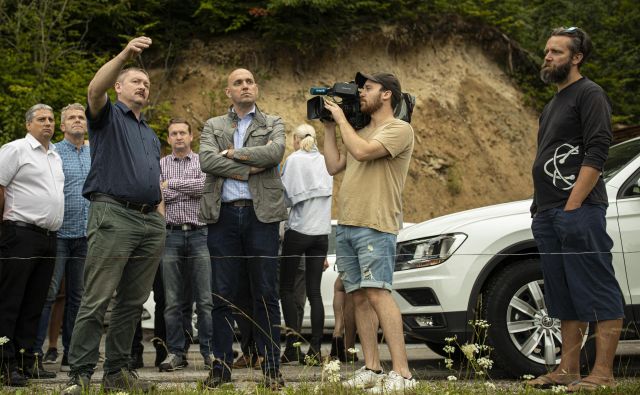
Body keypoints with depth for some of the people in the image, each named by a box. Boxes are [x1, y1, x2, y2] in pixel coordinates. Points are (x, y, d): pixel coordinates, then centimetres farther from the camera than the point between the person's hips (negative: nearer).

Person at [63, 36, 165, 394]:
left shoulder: (151, 134, 27)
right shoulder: (108, 116, 7)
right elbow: (95, 89, -16)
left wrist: (160, 218, 14)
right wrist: (125, 55, -27)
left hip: (150, 221, 7)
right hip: (113, 214, -7)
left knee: (133, 301, 7)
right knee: (97, 301, -11)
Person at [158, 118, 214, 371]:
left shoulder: (202, 162, 10)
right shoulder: (160, 164, 12)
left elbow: (205, 185, -11)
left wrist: (170, 184, -5)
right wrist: (190, 189, -5)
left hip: (198, 234, -1)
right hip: (171, 236, 1)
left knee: (205, 300, -2)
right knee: (172, 301, 2)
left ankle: (209, 351, 2)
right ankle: (175, 353, 7)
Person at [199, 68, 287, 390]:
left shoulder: (273, 124, 12)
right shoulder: (213, 127, 14)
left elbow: (275, 152, -10)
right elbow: (207, 160, -5)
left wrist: (232, 152, -5)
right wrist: (249, 169, -10)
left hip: (261, 214, -1)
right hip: (223, 215, 1)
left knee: (265, 296, -1)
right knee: (223, 296, 2)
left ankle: (272, 369, 2)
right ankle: (221, 367, 7)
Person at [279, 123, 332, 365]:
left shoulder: (294, 160, -6)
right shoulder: (325, 161, 9)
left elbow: (286, 197, -8)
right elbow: (329, 192, 14)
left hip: (298, 230, -5)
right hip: (321, 230, 5)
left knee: (286, 288, 4)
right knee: (314, 291, 3)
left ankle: (293, 345, -6)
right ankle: (315, 349, -3)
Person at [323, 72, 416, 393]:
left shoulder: (399, 129, -3)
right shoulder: (362, 132, 24)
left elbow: (362, 152, -17)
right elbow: (334, 165, 20)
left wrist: (341, 118, -5)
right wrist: (329, 127, 19)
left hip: (375, 226, -8)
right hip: (346, 225, 8)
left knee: (377, 294, -17)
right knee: (359, 297, 5)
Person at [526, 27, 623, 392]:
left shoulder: (590, 95, -5)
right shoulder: (554, 104, 23)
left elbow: (596, 153, -15)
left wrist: (572, 206, -20)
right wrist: (542, 210, 17)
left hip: (578, 212, -10)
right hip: (549, 215, 10)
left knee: (598, 294, -7)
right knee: (565, 297, 12)